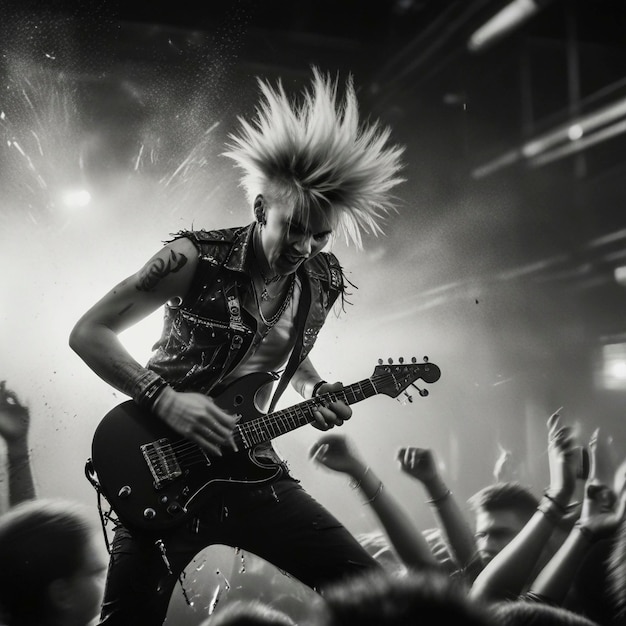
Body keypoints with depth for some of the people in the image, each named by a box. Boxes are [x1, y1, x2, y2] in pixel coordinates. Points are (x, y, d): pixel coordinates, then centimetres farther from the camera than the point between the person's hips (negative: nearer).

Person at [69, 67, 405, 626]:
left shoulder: (324, 283, 2)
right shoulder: (195, 260, -13)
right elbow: (88, 333, -9)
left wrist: (315, 390, 2)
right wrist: (165, 398, -20)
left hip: (249, 467, 5)